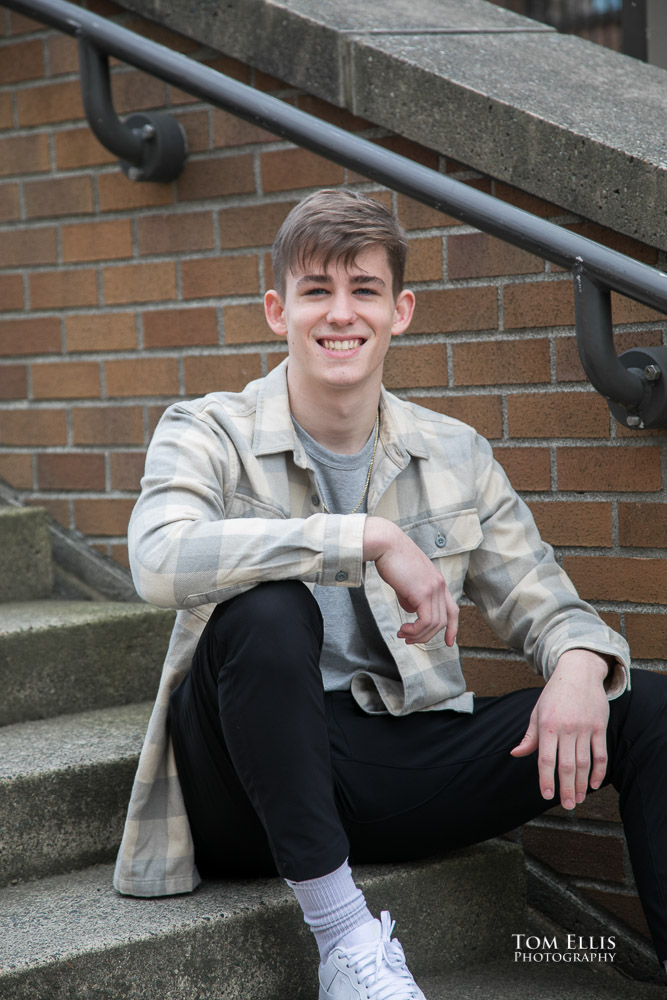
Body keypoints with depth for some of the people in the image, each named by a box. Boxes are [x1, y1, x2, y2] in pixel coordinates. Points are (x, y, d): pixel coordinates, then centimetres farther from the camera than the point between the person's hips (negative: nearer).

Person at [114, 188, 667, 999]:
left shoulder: (455, 457, 9)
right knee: (266, 606, -34)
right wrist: (371, 537, -28)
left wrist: (580, 666, -15)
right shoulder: (207, 435, -3)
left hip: (403, 762, 4)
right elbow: (161, 561, -25)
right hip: (252, 785, -3)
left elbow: (545, 607, 11)